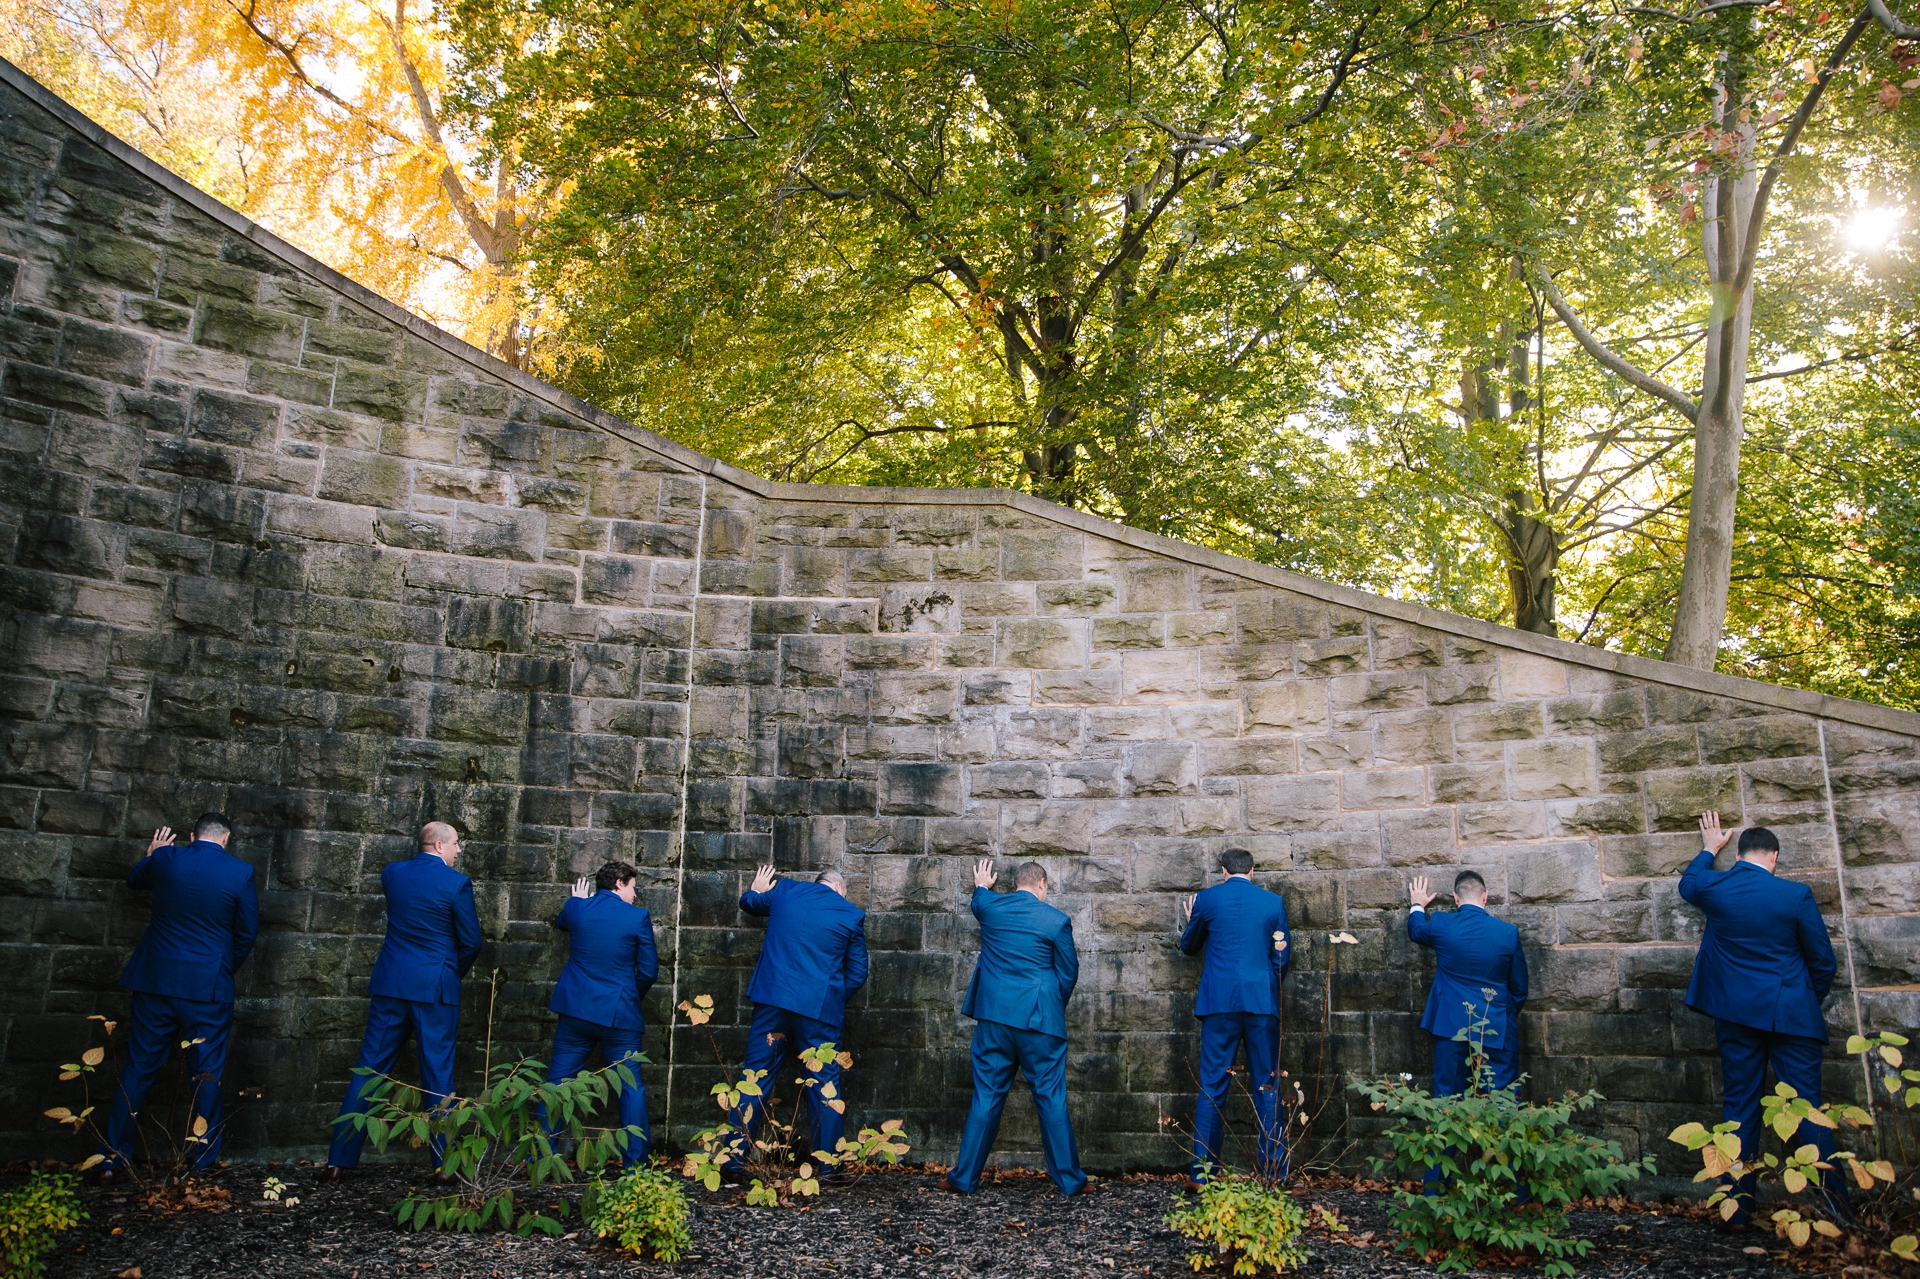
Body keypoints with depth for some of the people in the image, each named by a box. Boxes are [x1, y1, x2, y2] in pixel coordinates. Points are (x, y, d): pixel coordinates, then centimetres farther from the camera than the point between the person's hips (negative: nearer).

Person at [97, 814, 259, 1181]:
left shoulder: (164, 859, -2)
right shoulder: (240, 873, -8)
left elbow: (134, 881, 21)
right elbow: (247, 933, -1)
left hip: (155, 983, 2)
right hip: (209, 987, -2)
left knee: (137, 1070, 12)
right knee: (206, 1077, 6)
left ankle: (113, 1160, 15)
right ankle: (201, 1163, 11)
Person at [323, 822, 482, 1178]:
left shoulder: (392, 873, 3)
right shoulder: (456, 883, -9)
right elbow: (471, 941, -4)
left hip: (391, 985, 4)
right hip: (436, 988, -3)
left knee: (369, 1069, 8)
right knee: (438, 1075, 4)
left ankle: (339, 1160, 9)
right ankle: (444, 1164, 8)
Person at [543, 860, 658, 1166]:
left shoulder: (576, 907, 0)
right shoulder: (637, 916, -8)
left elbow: (561, 923, 25)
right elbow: (649, 969, -4)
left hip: (576, 1011, 3)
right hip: (620, 1015, -3)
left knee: (557, 1083, 12)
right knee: (631, 1088, 6)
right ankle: (636, 1160, 7)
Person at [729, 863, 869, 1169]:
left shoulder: (784, 890, 7)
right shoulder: (853, 915, 3)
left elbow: (748, 903, 27)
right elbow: (857, 974, 5)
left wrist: (756, 889, 49)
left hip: (772, 1000, 2)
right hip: (821, 1007, -2)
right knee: (825, 1084, 7)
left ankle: (733, 1158, 9)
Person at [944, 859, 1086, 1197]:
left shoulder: (990, 906, 2)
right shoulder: (1056, 921, -6)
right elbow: (1069, 972, 1)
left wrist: (982, 886, 51)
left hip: (994, 1017, 3)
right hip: (1040, 1018, -3)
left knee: (986, 1097, 9)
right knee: (1051, 1099, 5)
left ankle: (965, 1177, 12)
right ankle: (1069, 1179, 11)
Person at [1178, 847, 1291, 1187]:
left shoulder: (1207, 899, 2)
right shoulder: (1274, 902, 6)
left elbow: (1189, 946, 16)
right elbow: (1281, 958, 10)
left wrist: (1190, 922, 37)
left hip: (1219, 1002, -1)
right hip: (1263, 1002, 1)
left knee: (1212, 1087, 3)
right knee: (1268, 1088, 7)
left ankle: (1202, 1171, 3)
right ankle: (1275, 1172, 8)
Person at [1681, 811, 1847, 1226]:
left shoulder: (1715, 887, -3)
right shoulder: (1796, 895, -10)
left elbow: (1687, 883, 23)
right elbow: (1823, 961, -1)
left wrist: (1709, 848, 38)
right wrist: (1812, 999, 17)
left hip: (1735, 1013, 2)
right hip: (1791, 1015, -2)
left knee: (1739, 1106, 7)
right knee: (1807, 1105, 3)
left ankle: (1739, 1207, 9)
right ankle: (1836, 1201, -1)